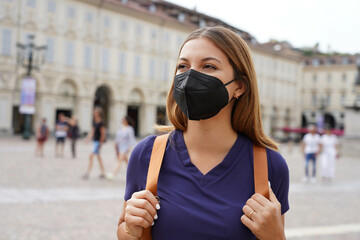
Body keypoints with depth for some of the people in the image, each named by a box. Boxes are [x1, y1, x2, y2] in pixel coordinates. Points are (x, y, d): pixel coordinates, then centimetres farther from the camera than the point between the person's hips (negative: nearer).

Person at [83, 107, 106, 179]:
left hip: (99, 141, -9)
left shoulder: (101, 123, -16)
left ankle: (88, 173, -11)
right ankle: (103, 173, 23)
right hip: (95, 141, 9)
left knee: (91, 156, -13)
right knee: (98, 157, 14)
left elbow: (103, 134, -17)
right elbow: (92, 131, 15)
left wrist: (100, 143, -17)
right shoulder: (94, 122, 9)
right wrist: (88, 138, 4)